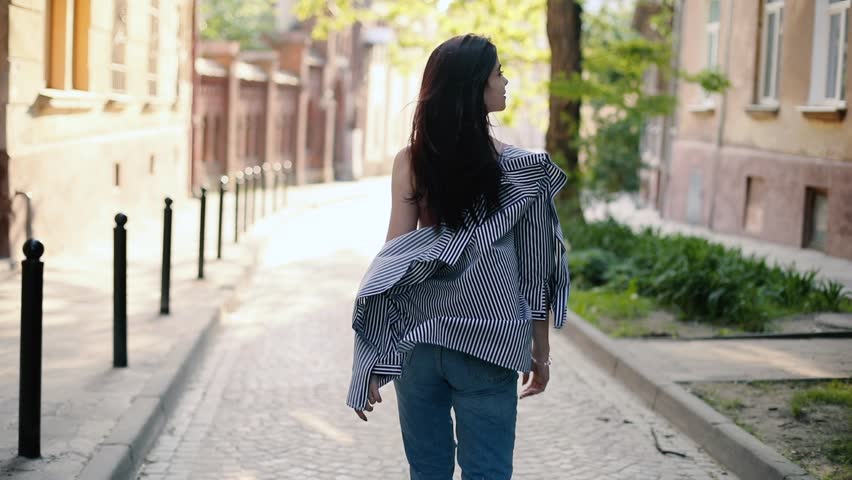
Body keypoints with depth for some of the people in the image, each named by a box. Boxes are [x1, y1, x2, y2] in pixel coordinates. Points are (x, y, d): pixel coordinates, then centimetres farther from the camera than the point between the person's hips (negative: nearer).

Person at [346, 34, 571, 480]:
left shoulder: (411, 162, -3)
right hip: (487, 342, -2)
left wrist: (375, 358, 2)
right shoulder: (519, 168, -6)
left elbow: (395, 256, -3)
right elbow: (535, 269, -2)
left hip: (417, 339, 2)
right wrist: (541, 349, 9)